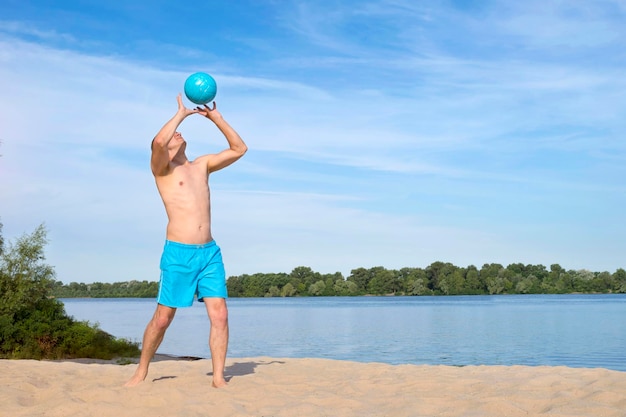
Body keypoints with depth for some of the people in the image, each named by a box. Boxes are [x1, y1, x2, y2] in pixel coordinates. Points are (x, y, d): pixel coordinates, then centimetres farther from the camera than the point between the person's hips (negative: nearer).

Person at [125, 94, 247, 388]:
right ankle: (141, 372, 23)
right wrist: (181, 113, -6)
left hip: (210, 252, 4)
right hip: (178, 253, -4)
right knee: (162, 318, 4)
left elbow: (239, 149, 17)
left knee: (220, 315, -5)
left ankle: (218, 378, 1)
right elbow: (158, 141, -21)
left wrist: (216, 118, 10)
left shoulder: (202, 165, 17)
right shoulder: (161, 168, 2)